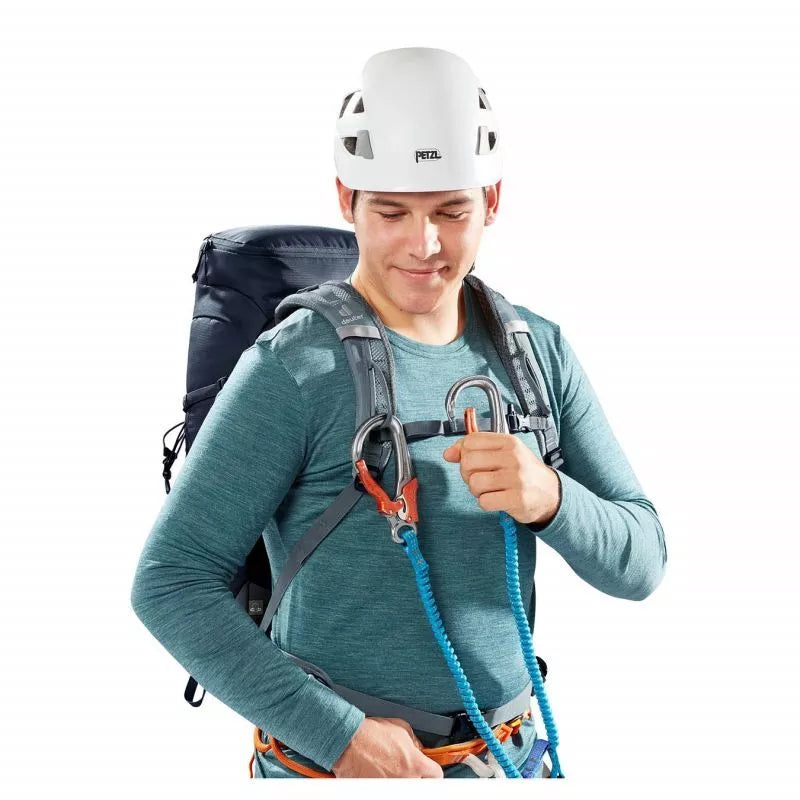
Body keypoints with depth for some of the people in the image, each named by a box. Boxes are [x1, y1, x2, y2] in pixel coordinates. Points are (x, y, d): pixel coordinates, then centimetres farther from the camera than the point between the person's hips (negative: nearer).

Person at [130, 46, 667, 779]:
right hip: (337, 768, -4)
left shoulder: (539, 351, -2)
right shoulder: (294, 369, -17)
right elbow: (171, 584, -16)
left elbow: (637, 564, -2)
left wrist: (549, 497, -23)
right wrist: (341, 737, -19)